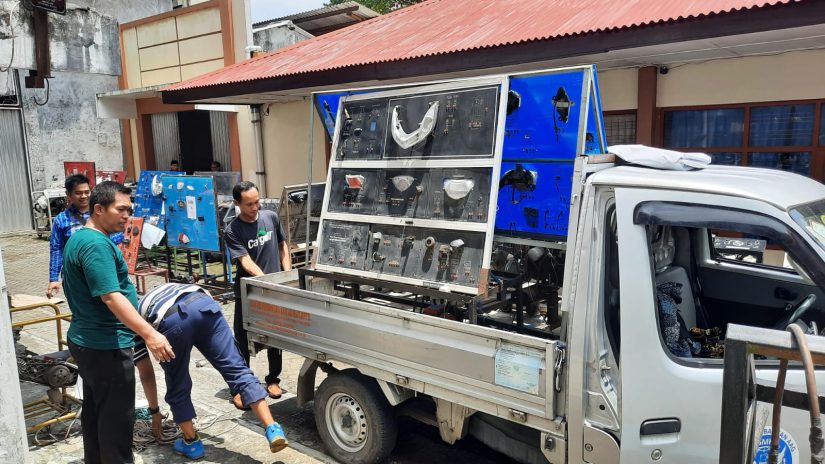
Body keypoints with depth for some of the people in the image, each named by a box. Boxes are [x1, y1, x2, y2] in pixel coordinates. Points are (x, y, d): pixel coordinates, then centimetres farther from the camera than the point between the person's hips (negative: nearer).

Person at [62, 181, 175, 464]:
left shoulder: (80, 238, 12)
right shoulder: (96, 244, -21)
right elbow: (111, 297, -29)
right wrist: (150, 334, -34)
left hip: (87, 340, 11)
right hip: (105, 345, -11)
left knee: (95, 410, 21)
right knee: (117, 416, 0)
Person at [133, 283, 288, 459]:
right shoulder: (163, 292, 48)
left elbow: (146, 374, 36)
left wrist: (154, 410, 46)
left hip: (171, 320, -2)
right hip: (204, 304, 3)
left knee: (177, 387, 20)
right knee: (237, 369, 3)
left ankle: (192, 442, 33)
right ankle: (272, 429, -3)